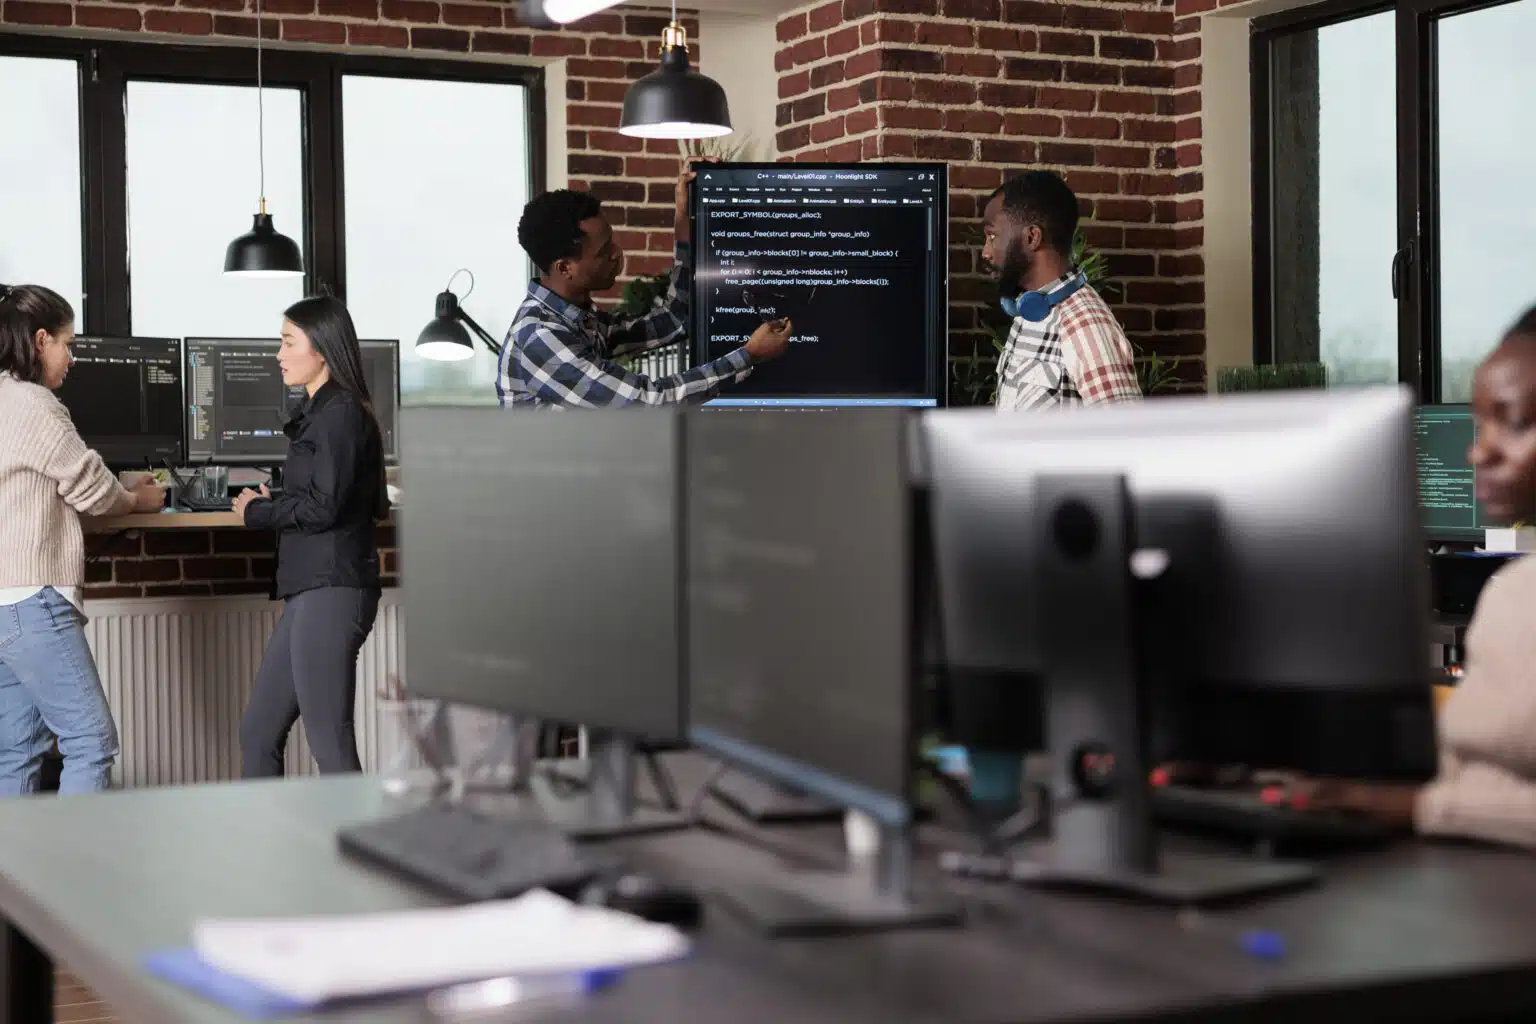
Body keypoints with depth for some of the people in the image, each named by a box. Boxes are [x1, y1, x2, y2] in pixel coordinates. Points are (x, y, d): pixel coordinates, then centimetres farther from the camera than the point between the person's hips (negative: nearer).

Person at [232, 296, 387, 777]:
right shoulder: (320, 412, 19)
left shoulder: (341, 413, -9)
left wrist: (257, 512, -2)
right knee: (257, 733, 12)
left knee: (330, 746, -8)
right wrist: (273, 503, 11)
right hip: (312, 592, 10)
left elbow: (323, 506, -17)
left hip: (331, 590, -10)